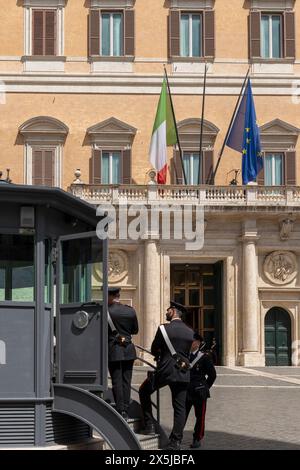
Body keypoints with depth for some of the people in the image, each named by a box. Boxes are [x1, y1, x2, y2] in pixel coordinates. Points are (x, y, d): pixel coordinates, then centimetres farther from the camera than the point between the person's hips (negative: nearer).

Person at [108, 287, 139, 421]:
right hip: (128, 350, 4)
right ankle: (126, 411, 10)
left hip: (113, 350, -4)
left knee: (117, 382, 1)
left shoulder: (107, 312, -11)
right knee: (126, 381, 9)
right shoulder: (130, 311, 1)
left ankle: (120, 410, -2)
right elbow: (135, 330, 11)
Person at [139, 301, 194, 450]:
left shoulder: (164, 329, -9)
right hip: (183, 373, 4)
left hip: (165, 371, -4)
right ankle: (175, 442, 5)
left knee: (144, 391, 19)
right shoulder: (190, 332, 5)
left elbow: (154, 350, 1)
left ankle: (149, 424, 15)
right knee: (180, 407, 7)